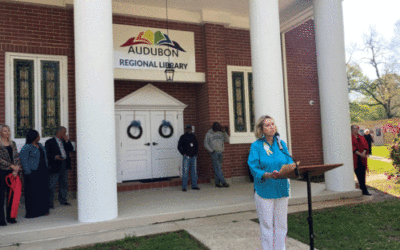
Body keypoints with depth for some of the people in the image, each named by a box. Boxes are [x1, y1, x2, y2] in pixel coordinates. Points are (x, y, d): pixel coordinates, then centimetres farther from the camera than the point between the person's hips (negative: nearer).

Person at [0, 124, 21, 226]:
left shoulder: (12, 143, 13)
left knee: (12, 195, 7)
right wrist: (11, 166, -14)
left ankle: (10, 217, 17)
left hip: (13, 172, 5)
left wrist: (17, 168, -4)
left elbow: (16, 156, 9)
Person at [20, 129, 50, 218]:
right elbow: (24, 160, -13)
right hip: (33, 173, -7)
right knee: (32, 192, -2)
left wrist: (46, 168, 16)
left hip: (43, 172, 7)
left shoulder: (40, 145, 13)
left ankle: (43, 210, 19)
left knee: (44, 191, 9)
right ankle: (32, 213, 7)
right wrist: (28, 172, -17)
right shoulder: (26, 148, -10)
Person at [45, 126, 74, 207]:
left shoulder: (64, 141, 15)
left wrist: (67, 140, -3)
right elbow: (47, 154, -8)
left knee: (64, 184, 13)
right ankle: (50, 203, 5)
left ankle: (63, 200, 25)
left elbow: (71, 149, 6)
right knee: (52, 185, -3)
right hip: (55, 166, -6)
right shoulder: (50, 142, -2)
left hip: (64, 165, 6)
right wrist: (55, 157, -24)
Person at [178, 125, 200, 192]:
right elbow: (179, 147, 2)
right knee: (185, 171, -7)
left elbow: (197, 145, 21)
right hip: (186, 156, -4)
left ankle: (194, 185, 14)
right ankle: (184, 187, -2)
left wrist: (195, 153, 10)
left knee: (194, 171, 6)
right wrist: (183, 153, -5)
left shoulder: (193, 136, 13)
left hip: (194, 156, 4)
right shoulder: (183, 137, 1)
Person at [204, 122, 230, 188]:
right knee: (217, 168, -10)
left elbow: (226, 140, 11)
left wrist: (224, 132, 0)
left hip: (220, 153, 4)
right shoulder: (208, 134, 3)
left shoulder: (221, 133, 11)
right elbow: (206, 144, 4)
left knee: (219, 168, 4)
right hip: (214, 153, -4)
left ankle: (217, 182, 9)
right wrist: (211, 151, -7)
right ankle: (223, 182, -11)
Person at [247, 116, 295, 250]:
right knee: (267, 225, 4)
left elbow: (289, 163, 4)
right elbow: (254, 168, -12)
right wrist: (269, 175, -28)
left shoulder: (281, 144, 8)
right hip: (264, 190, -4)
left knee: (281, 224, 12)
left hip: (281, 189, 4)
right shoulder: (256, 146, -5)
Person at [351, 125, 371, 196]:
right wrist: (360, 154, -19)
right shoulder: (350, 137, -2)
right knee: (358, 174, -5)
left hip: (362, 158, 5)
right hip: (355, 158, -5)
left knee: (362, 174, 2)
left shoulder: (361, 137, 15)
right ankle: (364, 190, -1)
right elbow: (352, 147, -12)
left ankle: (363, 189, 7)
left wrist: (364, 152, -13)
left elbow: (366, 145, 5)